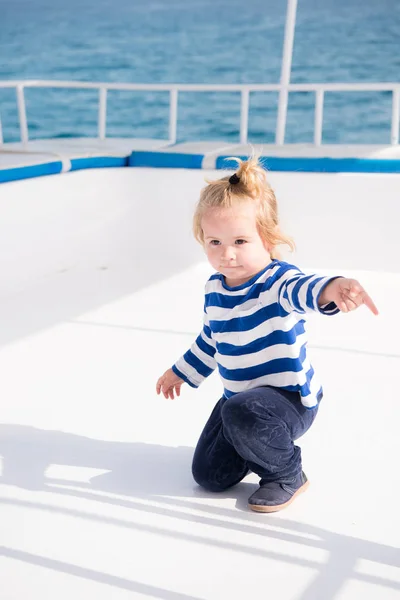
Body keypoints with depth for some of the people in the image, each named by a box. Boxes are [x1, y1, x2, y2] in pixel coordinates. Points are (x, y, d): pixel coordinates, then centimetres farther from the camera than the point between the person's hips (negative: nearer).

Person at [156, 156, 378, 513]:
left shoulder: (278, 281, -25)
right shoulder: (215, 289, -3)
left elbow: (304, 289, -52)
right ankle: (265, 446, 39)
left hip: (290, 398, -7)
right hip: (239, 397, 8)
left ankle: (288, 475, -8)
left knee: (241, 414, -39)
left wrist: (332, 288, -76)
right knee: (209, 476, 10)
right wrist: (181, 373, 30)